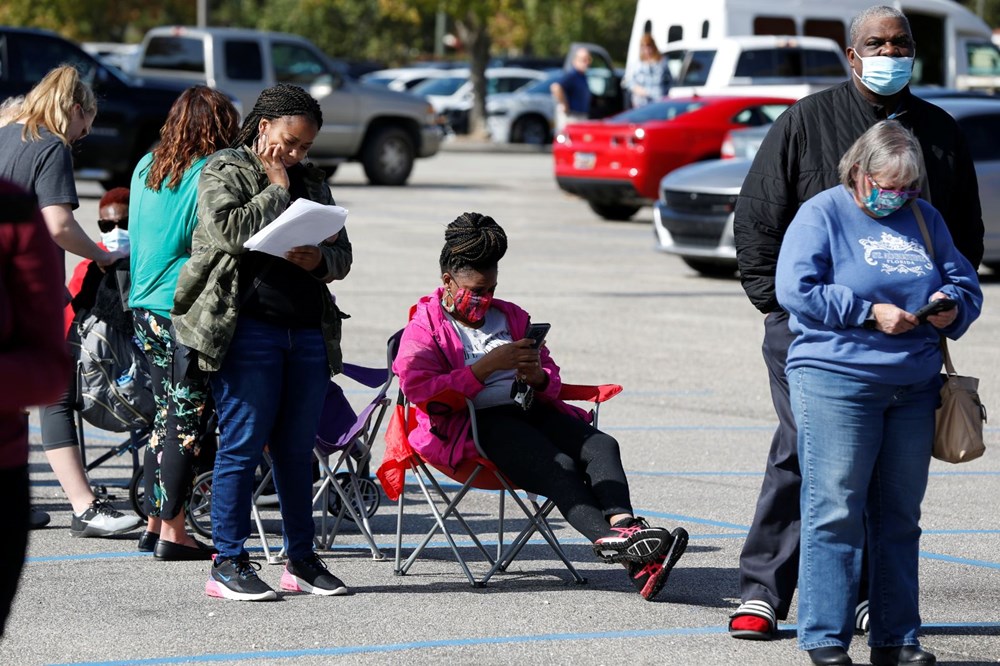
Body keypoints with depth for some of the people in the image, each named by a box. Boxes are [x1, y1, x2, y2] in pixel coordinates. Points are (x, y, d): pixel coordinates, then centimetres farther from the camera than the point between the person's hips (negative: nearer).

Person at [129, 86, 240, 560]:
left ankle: (154, 522, 18)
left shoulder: (146, 167, 10)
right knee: (188, 421, -1)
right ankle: (172, 533, 0)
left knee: (165, 415, 15)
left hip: (145, 306, 7)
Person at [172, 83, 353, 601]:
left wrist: (319, 260, -5)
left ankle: (301, 559, 14)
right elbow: (230, 232, -16)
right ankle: (228, 564, -1)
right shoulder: (222, 172, 2)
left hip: (309, 330, 6)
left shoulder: (311, 182, 19)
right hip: (248, 328, -6)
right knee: (243, 443, -6)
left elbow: (343, 255, 18)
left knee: (297, 448, 8)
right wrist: (275, 187, -6)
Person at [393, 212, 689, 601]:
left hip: (530, 409, 6)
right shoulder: (423, 328, 9)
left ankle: (623, 525, -51)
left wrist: (538, 376, 1)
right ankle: (616, 546, -55)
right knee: (558, 466, -34)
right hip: (477, 423, -6)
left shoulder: (511, 317, 28)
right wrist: (488, 365, -14)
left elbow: (553, 380, 28)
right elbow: (419, 389, -9)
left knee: (601, 446, -26)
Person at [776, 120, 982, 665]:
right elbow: (796, 290, -11)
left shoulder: (924, 219, 15)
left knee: (899, 517, 8)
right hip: (836, 381, -5)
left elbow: (964, 282, 20)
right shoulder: (822, 214, -1)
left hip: (913, 389, 6)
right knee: (834, 513, -8)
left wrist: (951, 305, -4)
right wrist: (869, 313, -15)